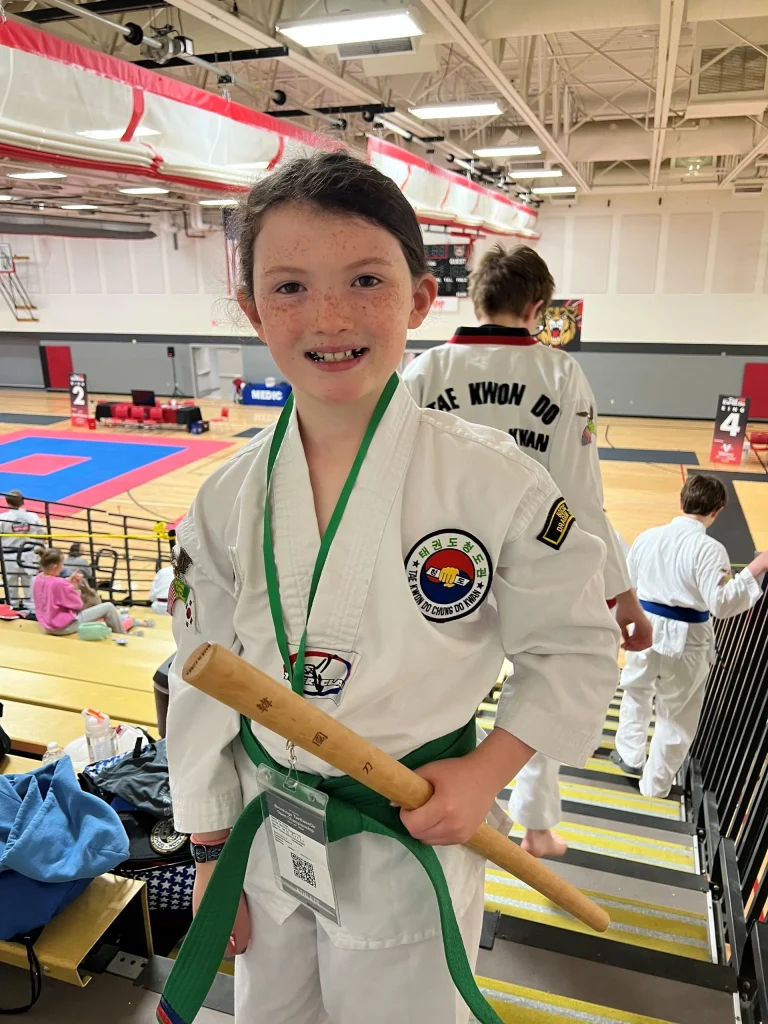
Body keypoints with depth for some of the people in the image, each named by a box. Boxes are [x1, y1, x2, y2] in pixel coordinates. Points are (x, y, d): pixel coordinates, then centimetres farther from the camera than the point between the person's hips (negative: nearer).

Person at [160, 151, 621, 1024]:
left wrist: (487, 770, -16)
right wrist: (211, 852, 6)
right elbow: (204, 683, -2)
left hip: (417, 834, -3)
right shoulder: (228, 500, -12)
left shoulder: (493, 480, -20)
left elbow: (575, 648, -7)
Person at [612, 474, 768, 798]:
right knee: (677, 715, 14)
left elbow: (626, 584, 8)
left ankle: (630, 755, 43)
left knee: (636, 693, 28)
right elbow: (722, 604, -23)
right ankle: (655, 784, 27)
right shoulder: (710, 549, -19)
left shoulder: (648, 536, -3)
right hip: (686, 641, -4)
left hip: (646, 630, 4)